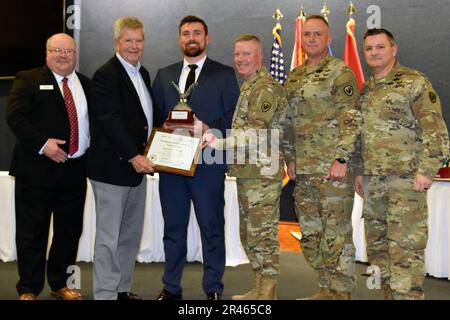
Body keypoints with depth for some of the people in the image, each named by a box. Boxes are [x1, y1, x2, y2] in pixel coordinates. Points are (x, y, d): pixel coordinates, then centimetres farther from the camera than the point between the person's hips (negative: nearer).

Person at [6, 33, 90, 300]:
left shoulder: (86, 84, 14)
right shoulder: (28, 80, 0)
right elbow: (15, 117, -10)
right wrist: (42, 143, -20)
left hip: (75, 169, 5)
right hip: (37, 169, -4)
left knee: (70, 230, 12)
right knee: (32, 232, 3)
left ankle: (60, 283, 28)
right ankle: (29, 289, 16)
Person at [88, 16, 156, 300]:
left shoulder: (143, 73, 14)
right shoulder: (106, 75, -12)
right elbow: (110, 121, -21)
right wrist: (133, 156, -26)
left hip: (137, 165, 8)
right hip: (112, 167, -8)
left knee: (132, 234, 14)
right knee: (109, 236, -1)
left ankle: (123, 289, 26)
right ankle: (106, 294, 9)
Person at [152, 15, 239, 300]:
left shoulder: (224, 74, 4)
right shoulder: (164, 75, 16)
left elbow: (234, 116, 0)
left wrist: (209, 128, -16)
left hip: (207, 162, -3)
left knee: (212, 228, 3)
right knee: (173, 228, 11)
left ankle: (213, 288, 15)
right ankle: (171, 287, 22)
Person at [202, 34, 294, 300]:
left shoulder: (267, 87, -12)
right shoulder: (248, 87, 19)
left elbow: (256, 134, -21)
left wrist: (219, 143, -22)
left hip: (262, 174, -10)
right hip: (246, 173, 10)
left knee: (263, 234, -4)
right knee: (249, 233, 15)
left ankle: (267, 294, 6)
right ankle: (259, 290, 26)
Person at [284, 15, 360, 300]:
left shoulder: (341, 72, -4)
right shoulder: (294, 77, 16)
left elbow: (351, 120, -11)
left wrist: (342, 159, -17)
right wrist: (291, 159, 15)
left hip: (333, 168, -7)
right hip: (303, 169, 7)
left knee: (337, 233, -2)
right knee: (310, 233, 12)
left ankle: (342, 292, 11)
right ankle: (327, 289, 25)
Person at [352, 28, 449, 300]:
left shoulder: (414, 82, -5)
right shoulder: (365, 90, 16)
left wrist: (427, 170, -17)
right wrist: (359, 171, 18)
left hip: (406, 179, -7)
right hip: (372, 181, 7)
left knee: (405, 247, -8)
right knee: (377, 244, 12)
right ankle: (390, 293, 23)